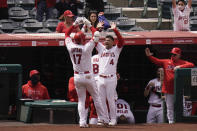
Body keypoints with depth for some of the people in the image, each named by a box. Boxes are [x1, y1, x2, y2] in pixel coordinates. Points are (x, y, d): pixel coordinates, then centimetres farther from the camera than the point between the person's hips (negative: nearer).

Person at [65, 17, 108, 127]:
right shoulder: (86, 48, -14)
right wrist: (89, 25, 4)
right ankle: (102, 119, 11)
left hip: (77, 77, 3)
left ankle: (82, 121, -5)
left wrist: (75, 24, 12)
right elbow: (96, 36, -4)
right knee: (96, 97, 10)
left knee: (81, 100, 7)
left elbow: (67, 34, 12)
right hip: (88, 76, -3)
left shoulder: (71, 47, -5)